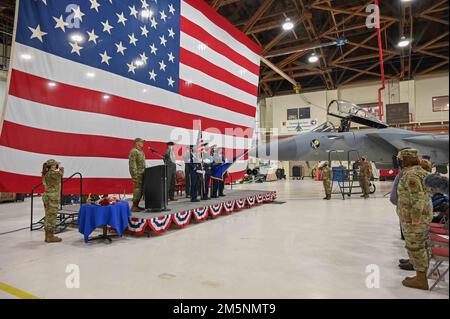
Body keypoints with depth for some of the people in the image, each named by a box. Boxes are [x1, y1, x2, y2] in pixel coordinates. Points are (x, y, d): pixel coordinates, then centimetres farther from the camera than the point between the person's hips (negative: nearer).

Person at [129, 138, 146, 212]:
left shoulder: (141, 151, 20)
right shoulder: (133, 151, -9)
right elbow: (132, 164, -17)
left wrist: (144, 172, 20)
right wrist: (135, 174, -22)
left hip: (142, 173, 9)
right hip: (137, 174, -9)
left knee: (141, 190, 9)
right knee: (137, 189, -10)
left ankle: (136, 205, 16)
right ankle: (134, 207, -5)